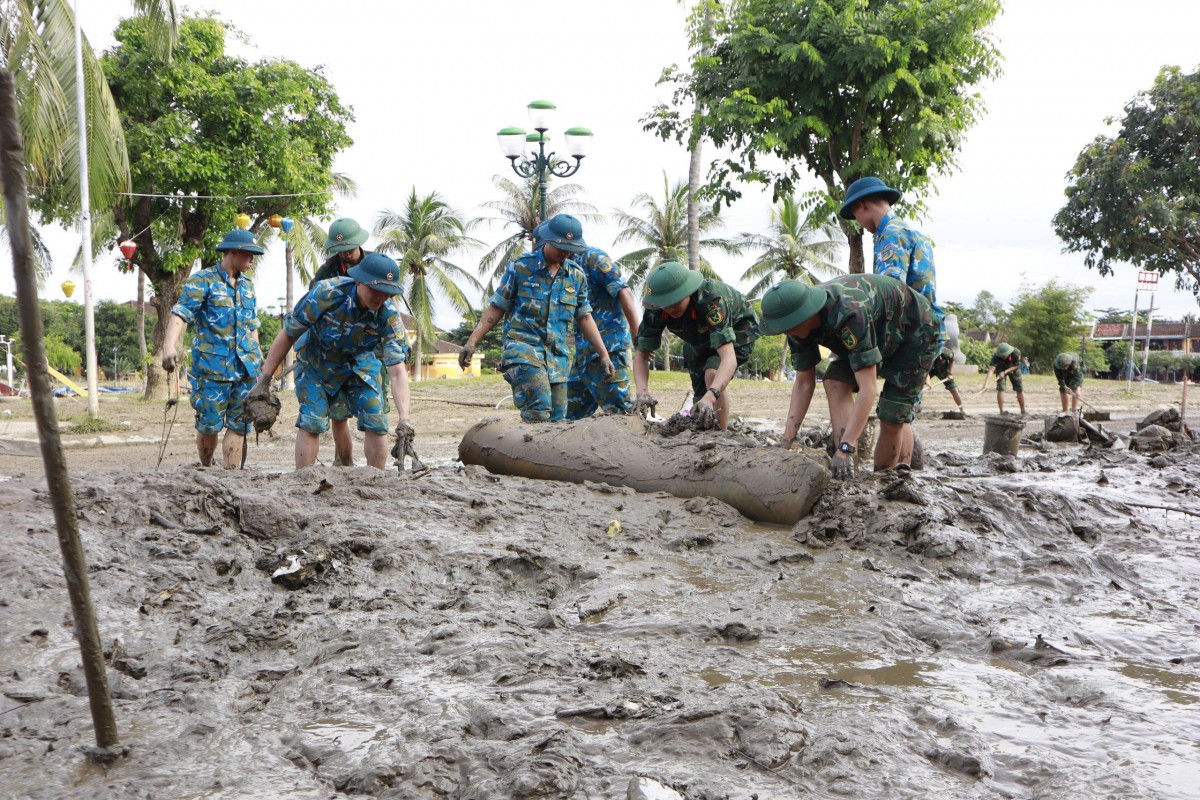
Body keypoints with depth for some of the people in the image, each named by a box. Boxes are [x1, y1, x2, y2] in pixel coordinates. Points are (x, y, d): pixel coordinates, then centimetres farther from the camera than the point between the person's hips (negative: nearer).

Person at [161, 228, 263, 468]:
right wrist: (169, 346, -31)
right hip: (212, 367, -5)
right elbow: (180, 313, -17)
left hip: (246, 368, 5)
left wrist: (258, 357, 19)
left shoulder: (248, 285, 15)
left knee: (239, 426, 3)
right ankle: (206, 469, 22)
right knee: (209, 425, 1)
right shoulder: (203, 281, -5)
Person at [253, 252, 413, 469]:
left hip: (360, 366, 2)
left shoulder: (390, 315, -28)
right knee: (312, 421, -14)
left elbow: (397, 372, -30)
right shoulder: (326, 293, -33)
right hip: (317, 364, -2)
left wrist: (404, 418, -43)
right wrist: (264, 381, -18)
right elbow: (288, 335, -21)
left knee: (376, 422, -7)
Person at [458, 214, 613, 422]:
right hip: (523, 346, -5)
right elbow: (496, 308, 4)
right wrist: (472, 342, -4)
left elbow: (584, 317, 18)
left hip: (558, 356, 5)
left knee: (557, 419, 1)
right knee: (539, 408, -27)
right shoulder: (521, 267, -1)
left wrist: (603, 354, 13)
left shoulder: (576, 275, 10)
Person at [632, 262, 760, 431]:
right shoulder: (655, 310, -29)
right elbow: (641, 354, -23)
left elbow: (729, 357, -52)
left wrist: (711, 396, -68)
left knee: (713, 374, -29)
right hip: (700, 340, 5)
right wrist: (642, 392, -41)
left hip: (738, 330, -5)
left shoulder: (712, 300, -44)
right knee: (700, 393, 8)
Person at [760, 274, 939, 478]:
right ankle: (844, 470, -16)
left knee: (894, 417, -13)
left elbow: (868, 389, -45)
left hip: (915, 332, -7)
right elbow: (803, 384, -10)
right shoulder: (800, 325, -19)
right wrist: (786, 442, -16)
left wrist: (845, 449, -49)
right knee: (835, 383, -16)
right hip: (882, 336, 7)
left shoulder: (848, 315, -43)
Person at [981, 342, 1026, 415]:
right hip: (1000, 369, -1)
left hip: (1013, 368, 1)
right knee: (1000, 389, -17)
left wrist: (1005, 372, -32)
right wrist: (985, 384, -57)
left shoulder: (1016, 353, -34)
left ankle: (1023, 412, 11)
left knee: (1020, 389, -1)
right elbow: (991, 369, -46)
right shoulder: (996, 356, -38)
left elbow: (1016, 366, -19)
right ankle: (1001, 412, -11)